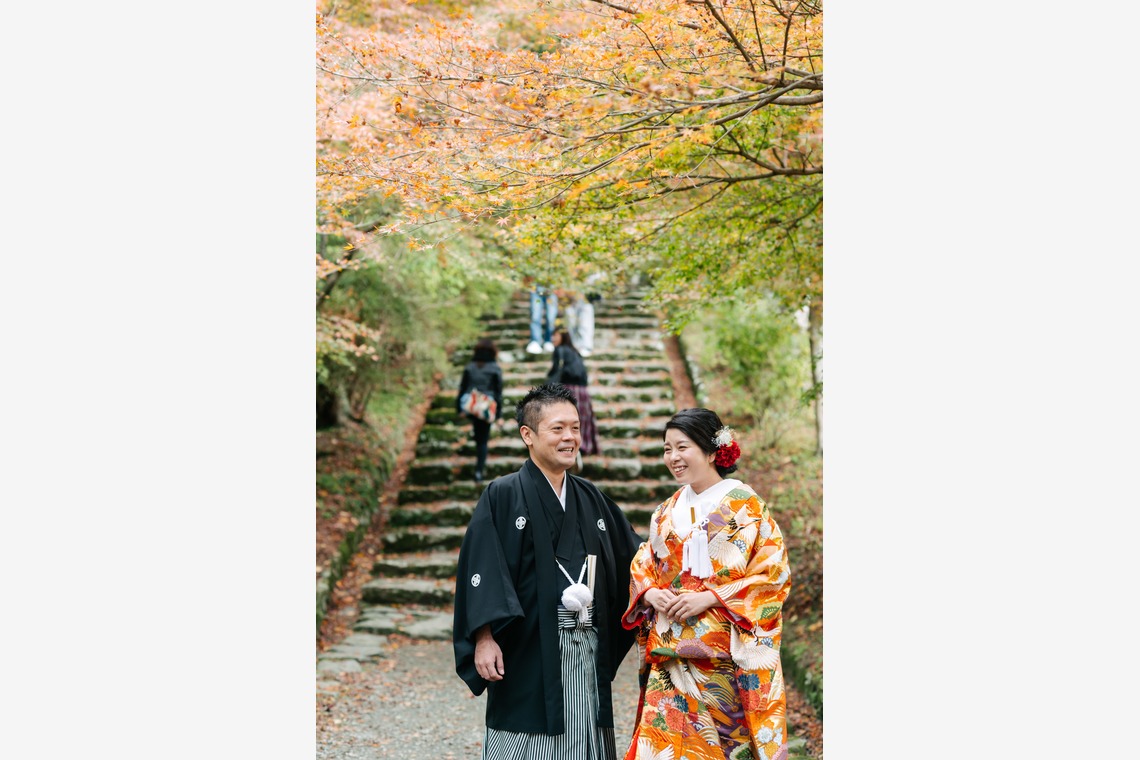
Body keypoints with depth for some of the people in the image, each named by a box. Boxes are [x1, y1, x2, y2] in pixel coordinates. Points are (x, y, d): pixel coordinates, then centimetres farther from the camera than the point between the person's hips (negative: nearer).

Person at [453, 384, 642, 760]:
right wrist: (485, 637, -19)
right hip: (529, 653, -5)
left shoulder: (591, 498, 12)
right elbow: (480, 567, -11)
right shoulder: (503, 496, -5)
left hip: (588, 652, 5)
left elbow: (631, 554, 18)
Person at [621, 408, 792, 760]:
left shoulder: (745, 505, -4)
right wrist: (650, 593, -5)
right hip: (670, 650, 4)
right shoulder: (667, 512, 13)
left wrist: (709, 598, -15)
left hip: (726, 652, -4)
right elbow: (642, 566, 17)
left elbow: (773, 573, -8)